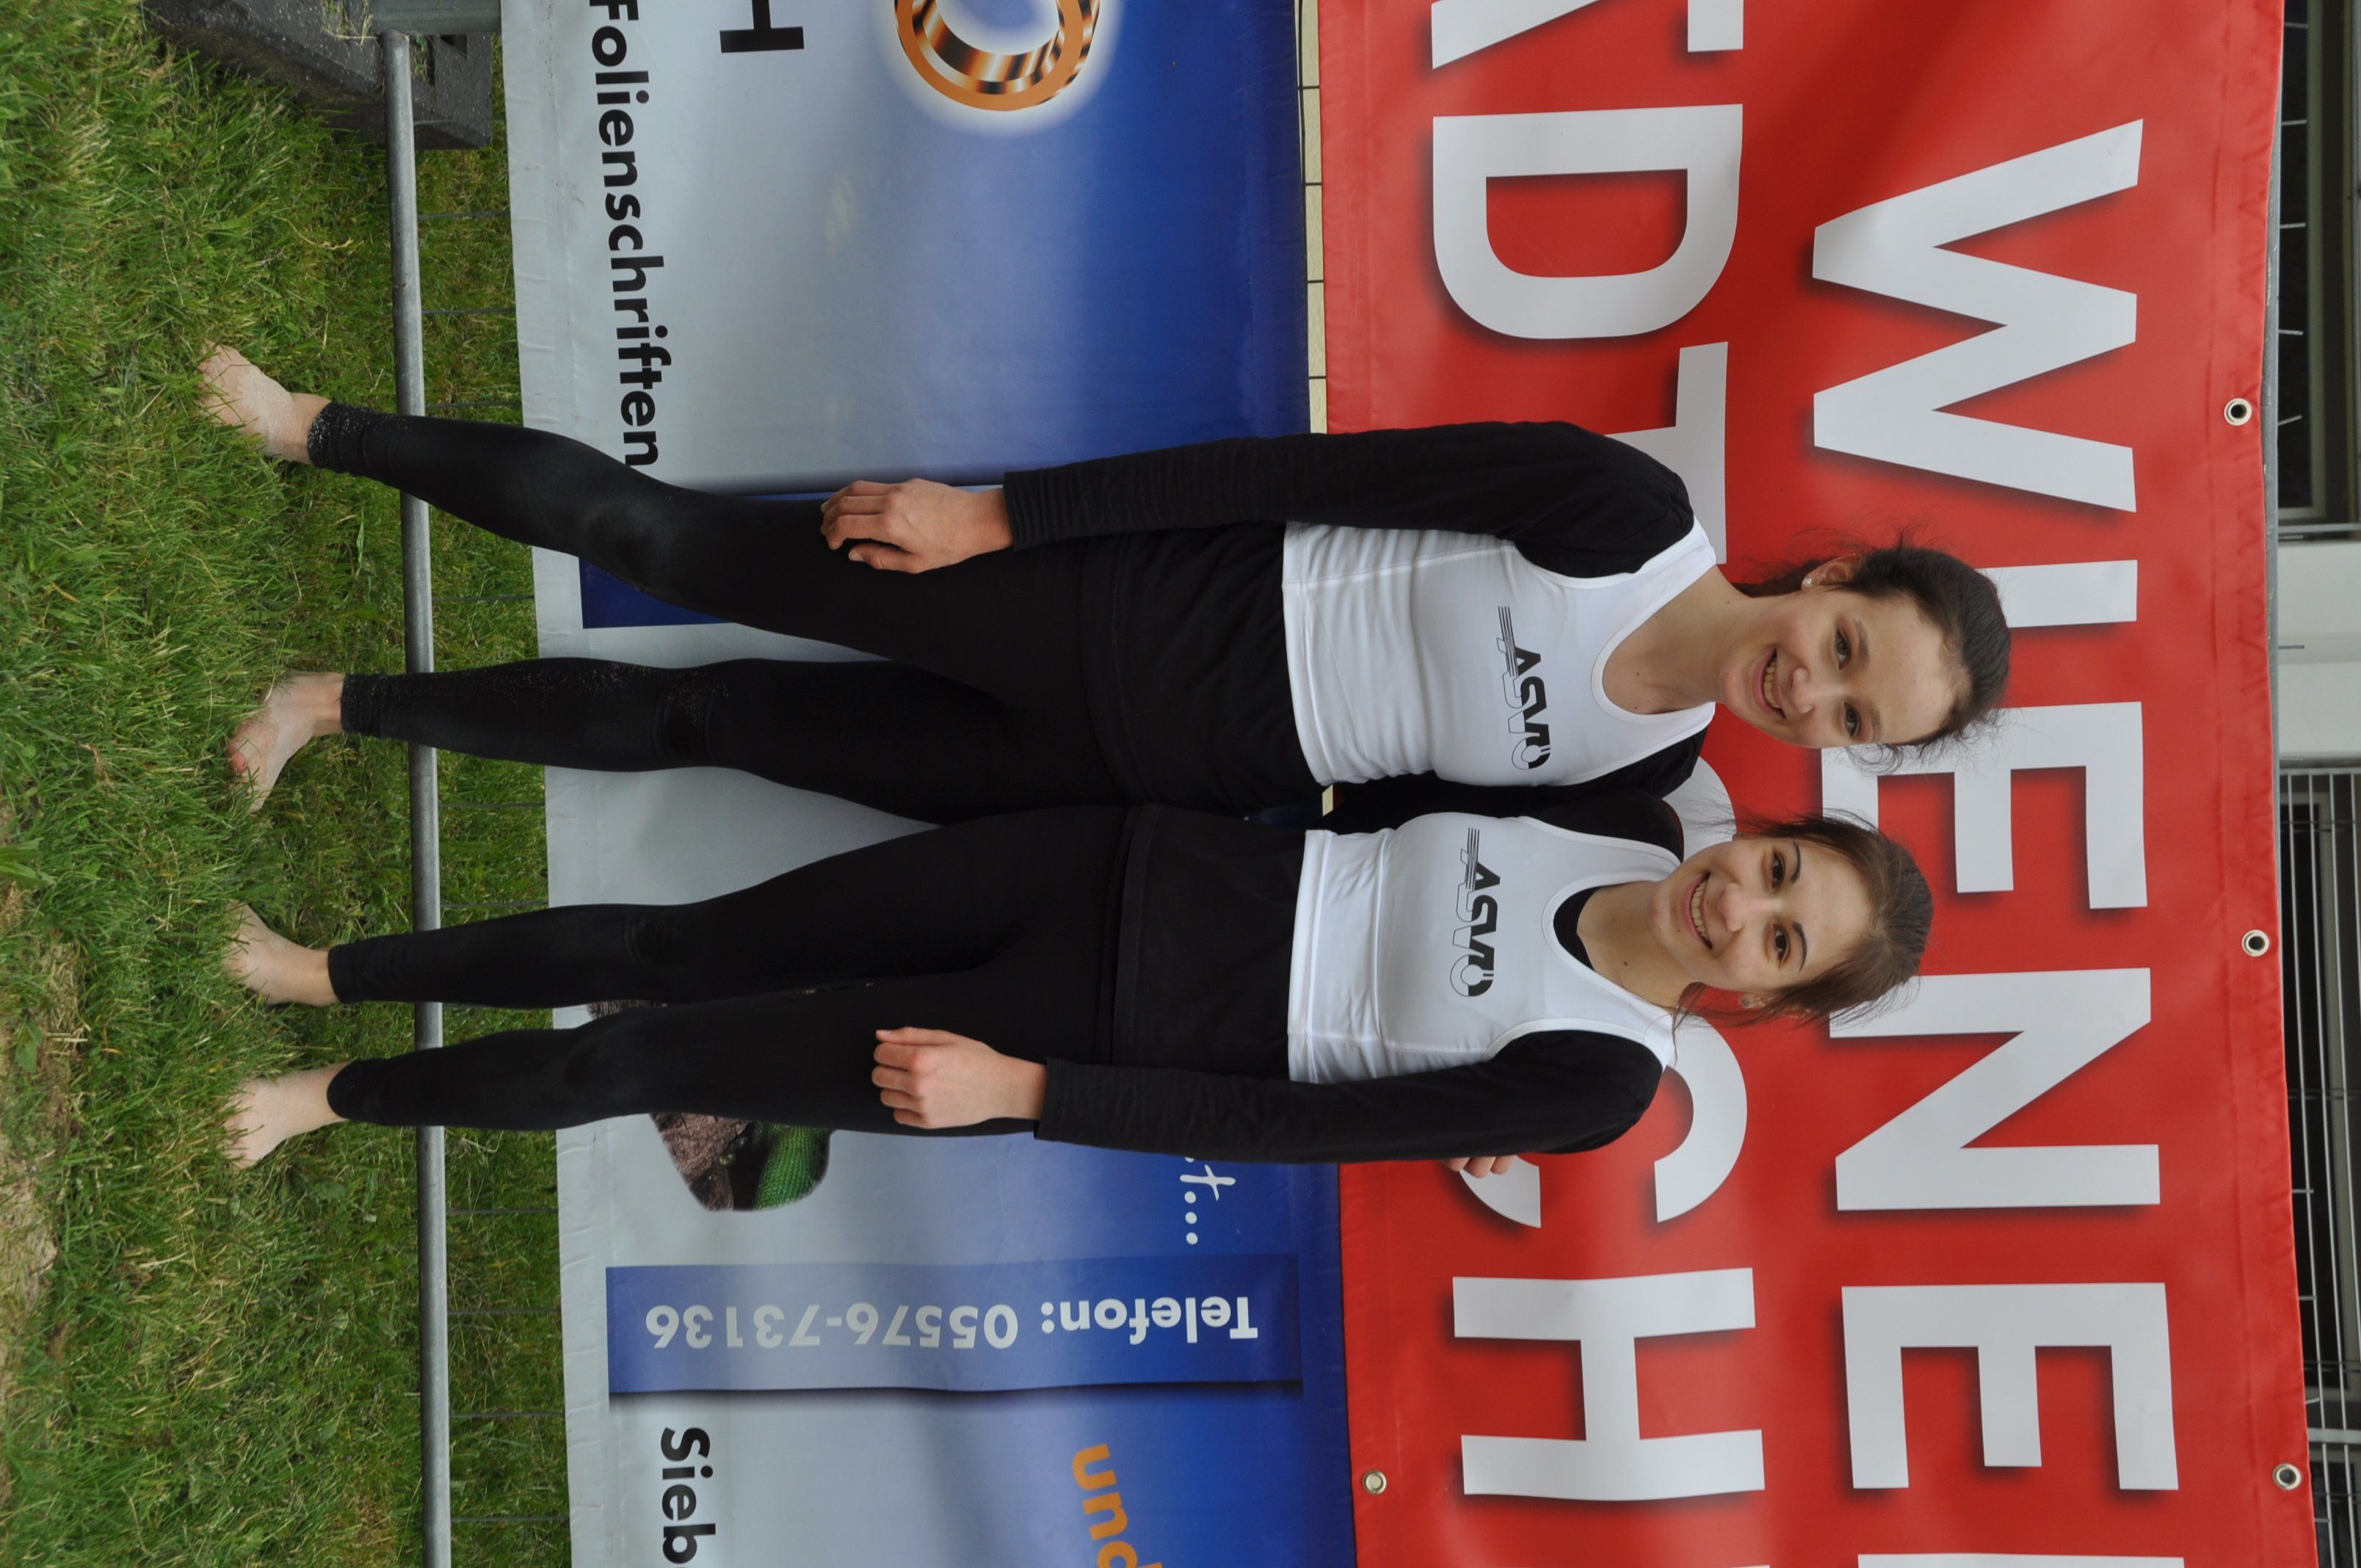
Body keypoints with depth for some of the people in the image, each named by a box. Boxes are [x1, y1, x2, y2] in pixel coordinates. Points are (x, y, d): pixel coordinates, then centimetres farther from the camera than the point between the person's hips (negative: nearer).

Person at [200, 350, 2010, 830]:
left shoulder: (1644, 774, 1)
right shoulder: (1624, 510, -8)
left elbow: (1408, 826, 7)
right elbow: (1313, 470, -9)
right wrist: (994, 509, -12)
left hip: (1131, 782, 1)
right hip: (1112, 592, -1)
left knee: (696, 716, 4)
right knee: (663, 540, -3)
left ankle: (346, 702, 22)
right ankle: (316, 425, 17)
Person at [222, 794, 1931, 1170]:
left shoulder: (1601, 1084, -13)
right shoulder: (1636, 814, -1)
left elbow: (1286, 1126, -17)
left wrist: (1021, 1091, -20)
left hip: (1112, 1042, -4)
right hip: (1144, 855, 4)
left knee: (657, 1057, -2)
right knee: (678, 947, 3)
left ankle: (340, 1094, 22)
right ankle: (335, 974, 25)